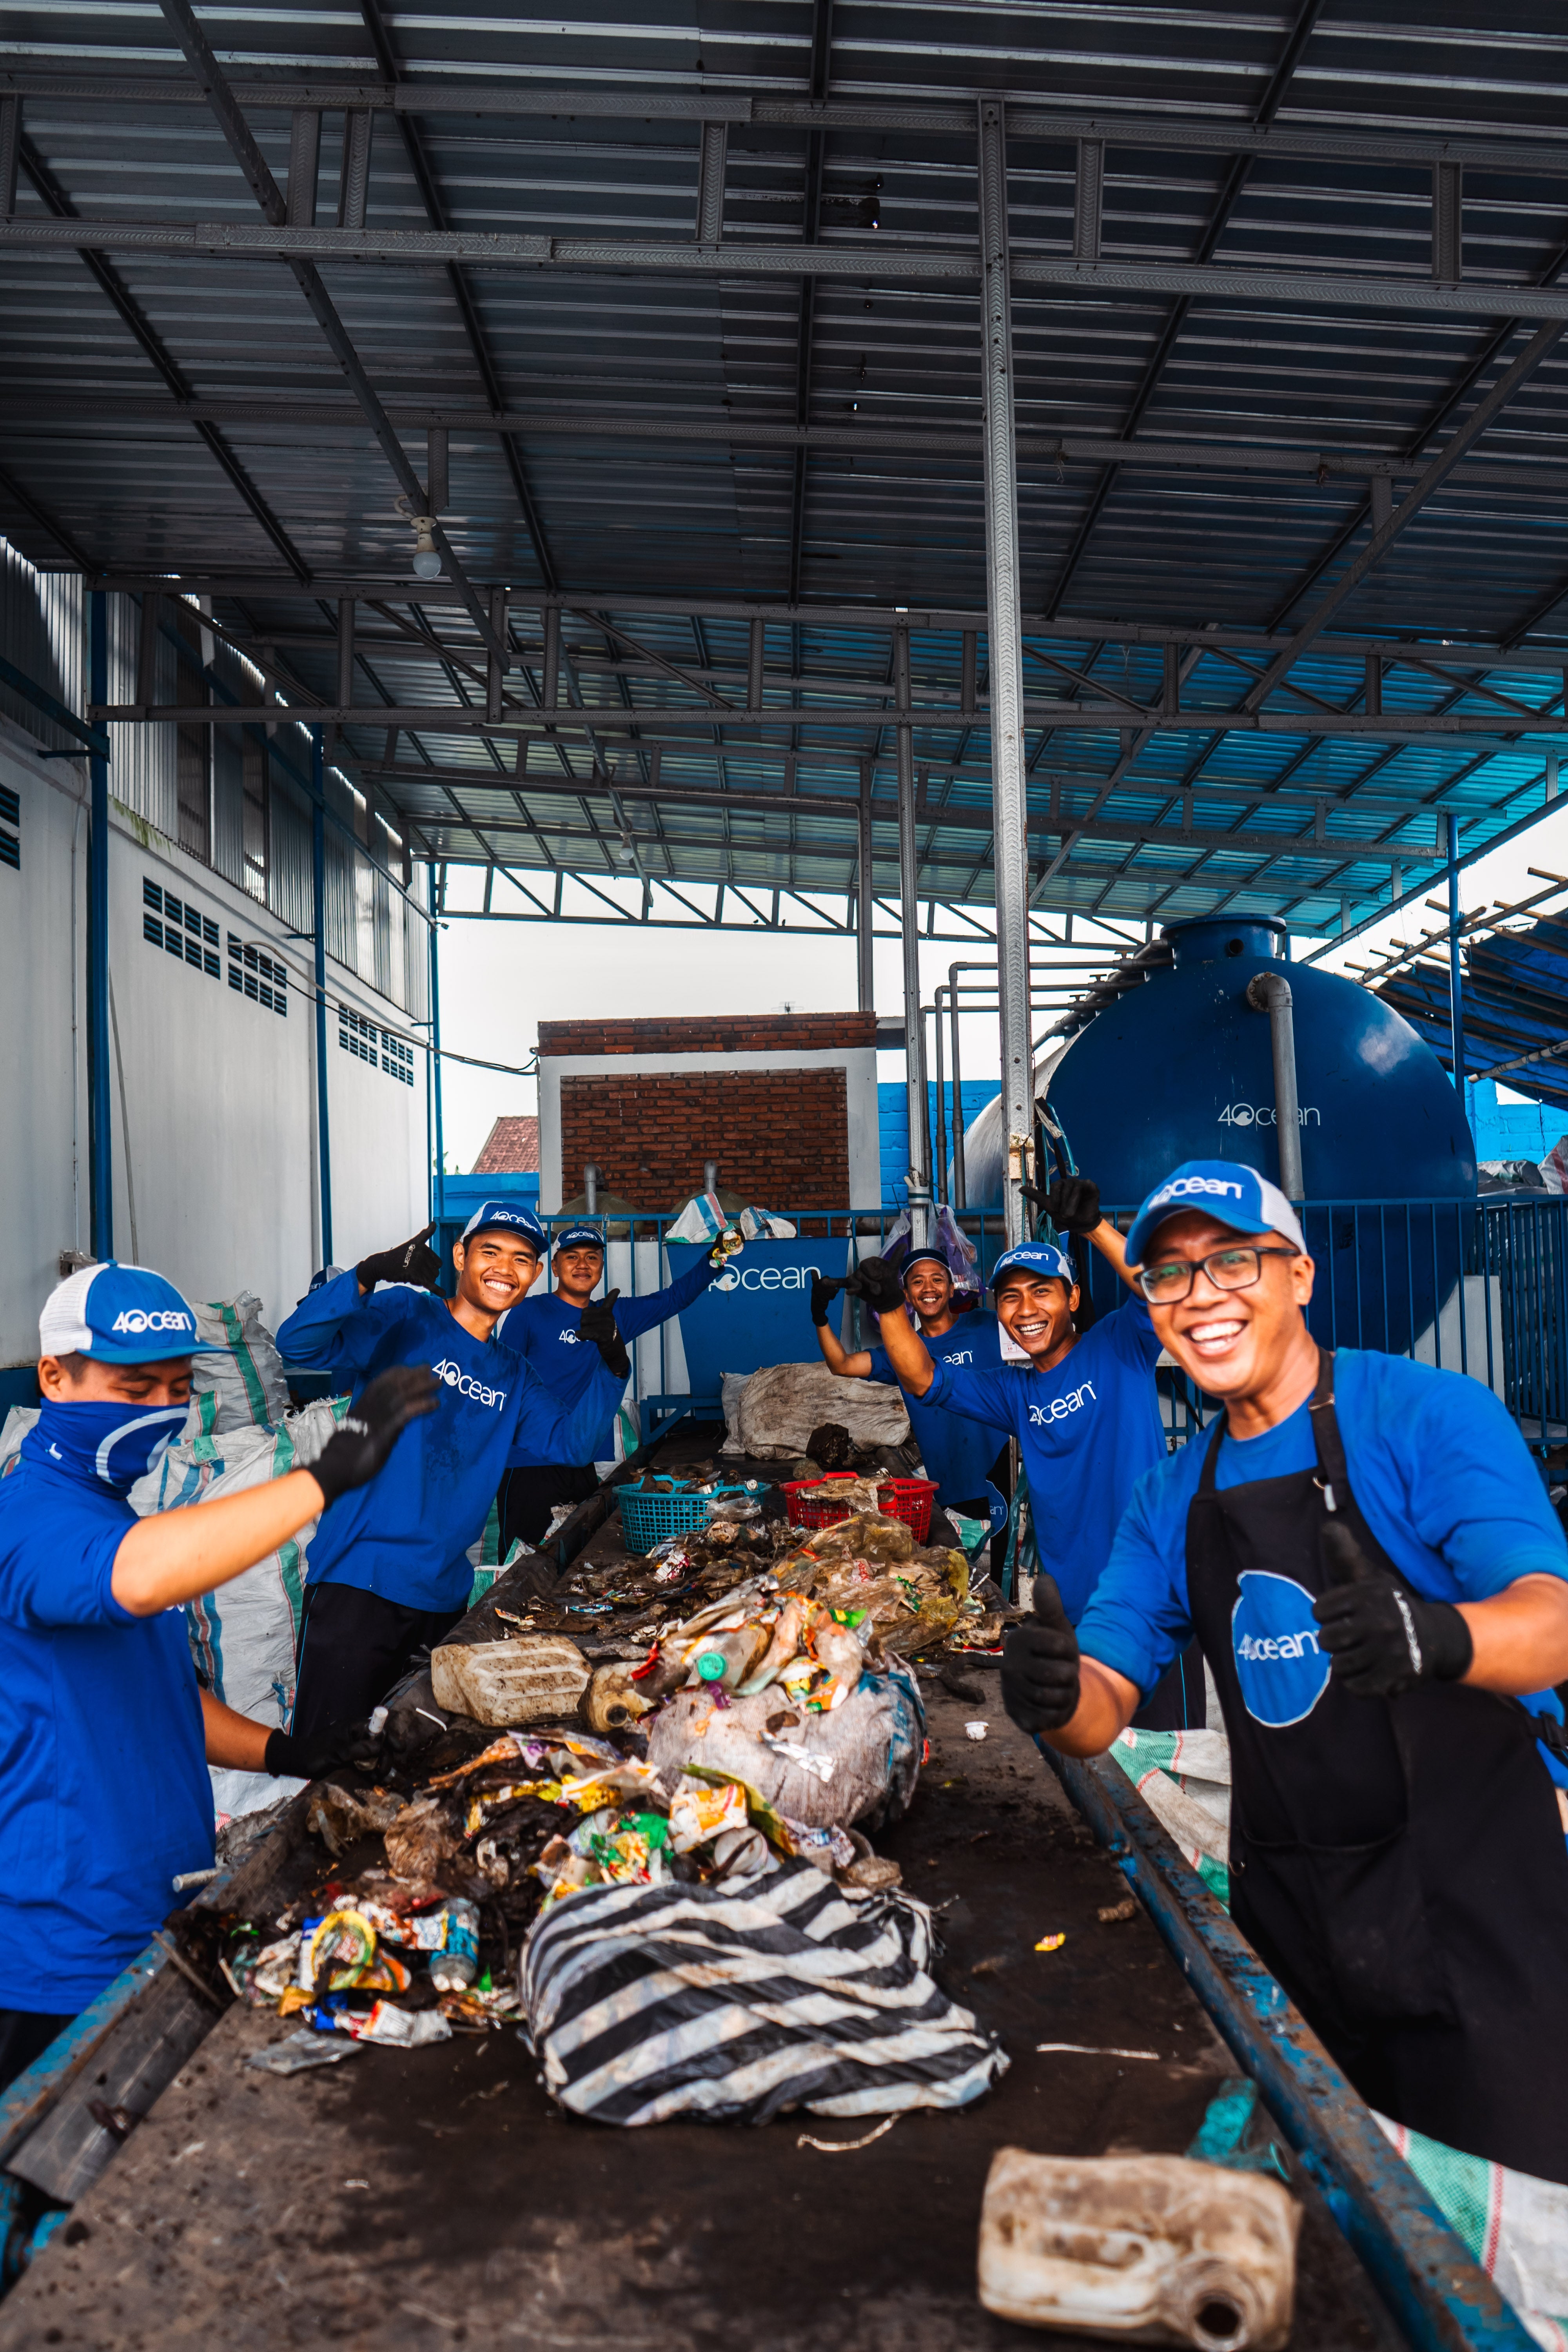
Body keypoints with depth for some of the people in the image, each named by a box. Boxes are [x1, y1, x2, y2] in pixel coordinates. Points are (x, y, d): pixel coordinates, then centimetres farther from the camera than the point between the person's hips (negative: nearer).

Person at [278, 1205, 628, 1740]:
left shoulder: (512, 1374, 16)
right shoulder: (405, 1318, -4)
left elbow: (567, 1440, 7)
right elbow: (299, 1344, -17)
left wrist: (609, 1366, -6)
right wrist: (368, 1275, -33)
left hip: (444, 1593, 7)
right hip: (359, 1579, -6)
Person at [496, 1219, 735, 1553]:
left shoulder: (613, 1315, 13)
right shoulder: (530, 1313, -3)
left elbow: (673, 1297, 16)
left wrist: (715, 1259, 3)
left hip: (585, 1466, 6)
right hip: (530, 1466, -6)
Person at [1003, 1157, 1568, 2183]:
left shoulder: (1429, 1414, -11)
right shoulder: (1174, 1495, 7)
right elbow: (1105, 1705, 3)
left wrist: (1436, 1637, -45)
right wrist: (1056, 1694, -22)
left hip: (1473, 1904, -5)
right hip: (1289, 1913, 5)